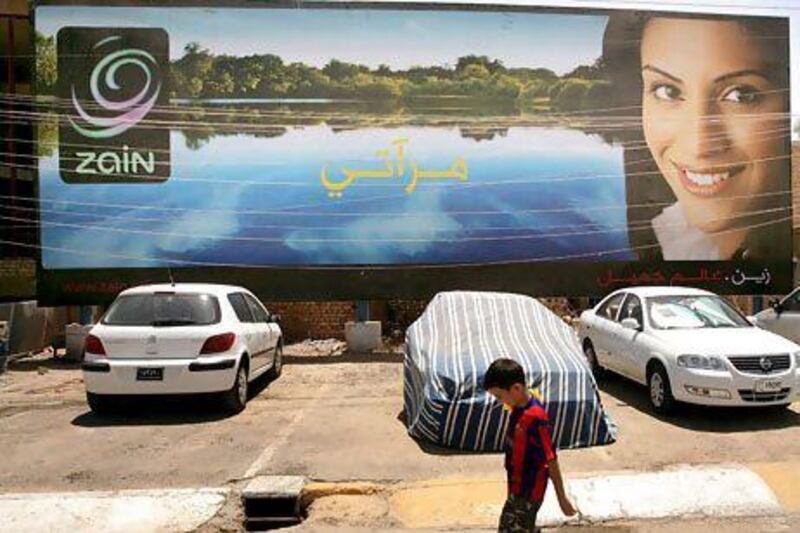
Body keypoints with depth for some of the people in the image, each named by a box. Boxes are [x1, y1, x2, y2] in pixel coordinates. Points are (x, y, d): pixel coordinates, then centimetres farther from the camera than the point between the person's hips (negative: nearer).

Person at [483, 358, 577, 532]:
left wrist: (562, 497, -15)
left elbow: (551, 459, -22)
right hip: (519, 486, 8)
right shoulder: (520, 408, -1)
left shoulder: (535, 417, -29)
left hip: (528, 490, -8)